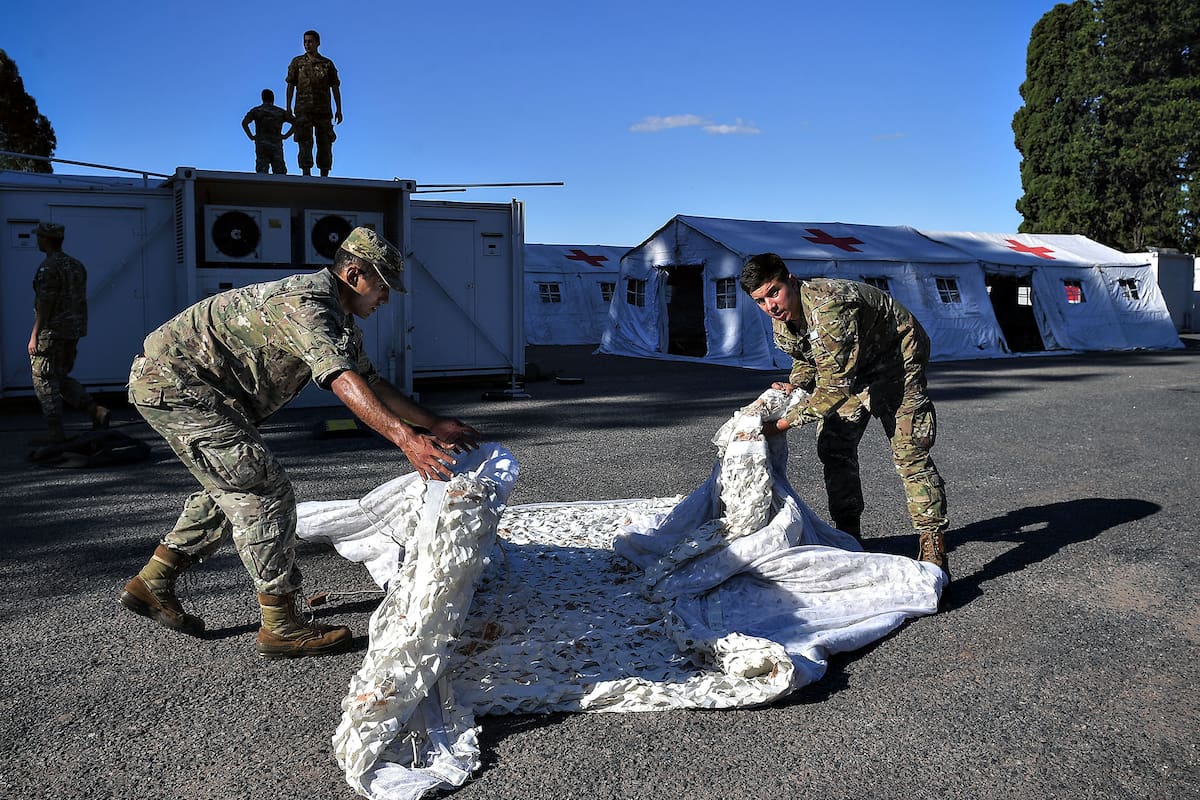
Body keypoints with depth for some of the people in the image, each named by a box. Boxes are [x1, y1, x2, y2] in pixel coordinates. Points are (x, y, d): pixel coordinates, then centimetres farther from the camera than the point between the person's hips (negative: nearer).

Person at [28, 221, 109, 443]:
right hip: (73, 331, 8)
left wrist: (34, 335, -16)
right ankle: (96, 410, 0)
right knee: (61, 378, 17)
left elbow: (45, 303, -18)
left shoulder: (48, 267, -13)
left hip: (51, 332, -8)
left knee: (45, 382, 1)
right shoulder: (76, 265, 13)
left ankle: (56, 432, 1)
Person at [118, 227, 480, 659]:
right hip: (173, 382, -11)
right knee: (263, 492, -12)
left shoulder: (337, 317, 10)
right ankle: (280, 626, -5)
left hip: (169, 380, 11)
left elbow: (371, 380, 11)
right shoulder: (304, 303, -23)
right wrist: (405, 437, -46)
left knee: (233, 489, 20)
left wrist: (435, 424, 3)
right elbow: (343, 380, -37)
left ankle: (151, 584, 29)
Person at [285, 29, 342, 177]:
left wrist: (339, 110, 2)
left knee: (324, 144, 2)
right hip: (303, 110, -1)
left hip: (323, 109, 1)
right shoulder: (297, 62, 10)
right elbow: (290, 86, 9)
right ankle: (306, 174, -13)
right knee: (305, 143, -10)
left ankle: (324, 176, 8)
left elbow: (335, 88, 9)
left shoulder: (327, 64, 11)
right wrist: (288, 107, 0)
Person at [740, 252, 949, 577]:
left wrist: (782, 424, -34)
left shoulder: (828, 306, -37)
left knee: (909, 450, -17)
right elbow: (807, 359, 12)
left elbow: (835, 386, -39)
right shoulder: (781, 322, -8)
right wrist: (793, 386, -10)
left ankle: (934, 549, -14)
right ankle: (848, 535, 17)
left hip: (898, 355, -9)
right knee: (834, 446, 5)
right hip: (851, 366, 9)